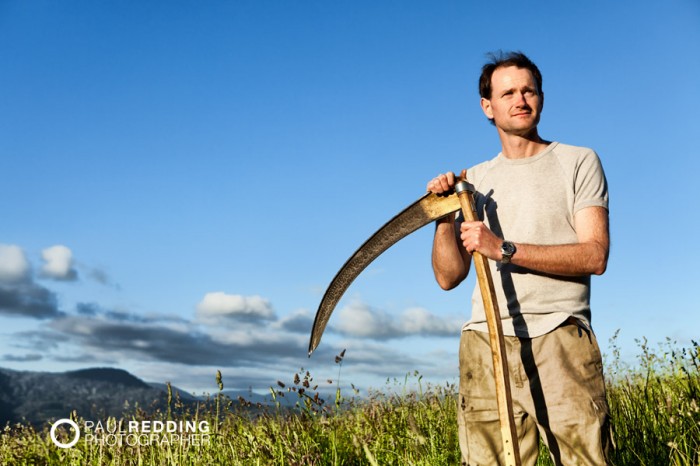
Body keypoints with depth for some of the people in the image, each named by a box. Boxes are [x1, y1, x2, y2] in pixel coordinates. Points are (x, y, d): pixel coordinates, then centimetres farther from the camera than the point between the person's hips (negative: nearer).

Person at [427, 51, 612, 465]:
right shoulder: (475, 180, 16)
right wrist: (445, 218, -5)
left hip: (561, 341, -2)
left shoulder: (578, 162, 8)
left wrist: (505, 250, -15)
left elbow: (595, 256, -6)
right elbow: (449, 277, 11)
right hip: (485, 343, 2)